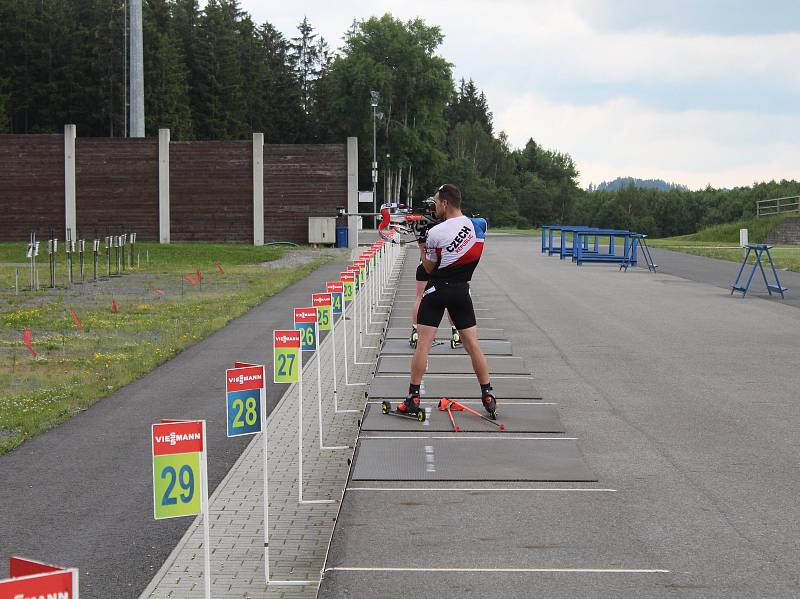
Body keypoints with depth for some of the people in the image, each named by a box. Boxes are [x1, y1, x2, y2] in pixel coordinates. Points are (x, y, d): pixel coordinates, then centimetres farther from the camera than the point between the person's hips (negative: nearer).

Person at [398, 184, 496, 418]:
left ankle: (413, 398, 0)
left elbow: (429, 268, -4)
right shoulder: (479, 225, -1)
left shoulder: (435, 233, -15)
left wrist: (422, 246, 10)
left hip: (437, 289, -4)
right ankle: (488, 396, 8)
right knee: (472, 343, 8)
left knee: (423, 344, -1)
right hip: (462, 291, 4)